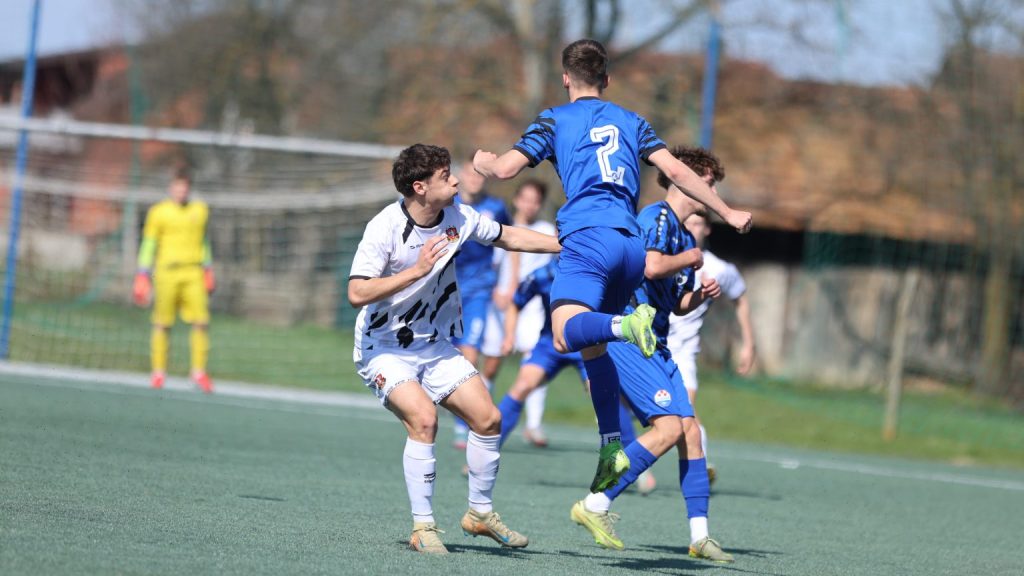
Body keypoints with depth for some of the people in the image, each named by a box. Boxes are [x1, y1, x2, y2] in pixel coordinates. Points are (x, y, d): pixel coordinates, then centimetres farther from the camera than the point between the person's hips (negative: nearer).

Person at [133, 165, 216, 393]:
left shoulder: (200, 210, 13)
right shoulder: (158, 212, 2)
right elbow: (148, 244, 2)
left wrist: (208, 271, 21)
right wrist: (143, 276, -3)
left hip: (194, 273, 3)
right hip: (167, 270, -3)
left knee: (201, 321, -8)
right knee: (162, 323, 1)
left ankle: (199, 370, -1)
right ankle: (158, 371, 10)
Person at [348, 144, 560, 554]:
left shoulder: (458, 218, -4)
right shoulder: (385, 228, -21)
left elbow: (508, 237, 13)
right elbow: (357, 293, -26)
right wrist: (416, 271, -32)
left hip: (436, 347, 6)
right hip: (385, 350, -6)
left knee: (488, 417, -2)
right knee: (423, 417, -27)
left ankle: (480, 512, 17)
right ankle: (422, 527, -17)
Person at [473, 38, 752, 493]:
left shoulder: (555, 120, 11)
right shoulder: (631, 122, 22)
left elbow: (504, 169, 4)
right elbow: (675, 171, 12)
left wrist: (483, 162, 28)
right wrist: (726, 212, 18)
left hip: (587, 237, -6)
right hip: (631, 243, 6)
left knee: (566, 334, -22)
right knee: (592, 343, 16)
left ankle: (627, 325, -52)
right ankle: (612, 447, 8)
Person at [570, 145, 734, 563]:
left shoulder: (685, 237, 20)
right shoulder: (658, 216, -9)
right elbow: (652, 266, -26)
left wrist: (702, 294, 7)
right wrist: (690, 259, -9)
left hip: (654, 344, 10)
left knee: (689, 430, 5)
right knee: (669, 427, -18)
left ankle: (699, 535, 8)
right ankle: (595, 506, -15)